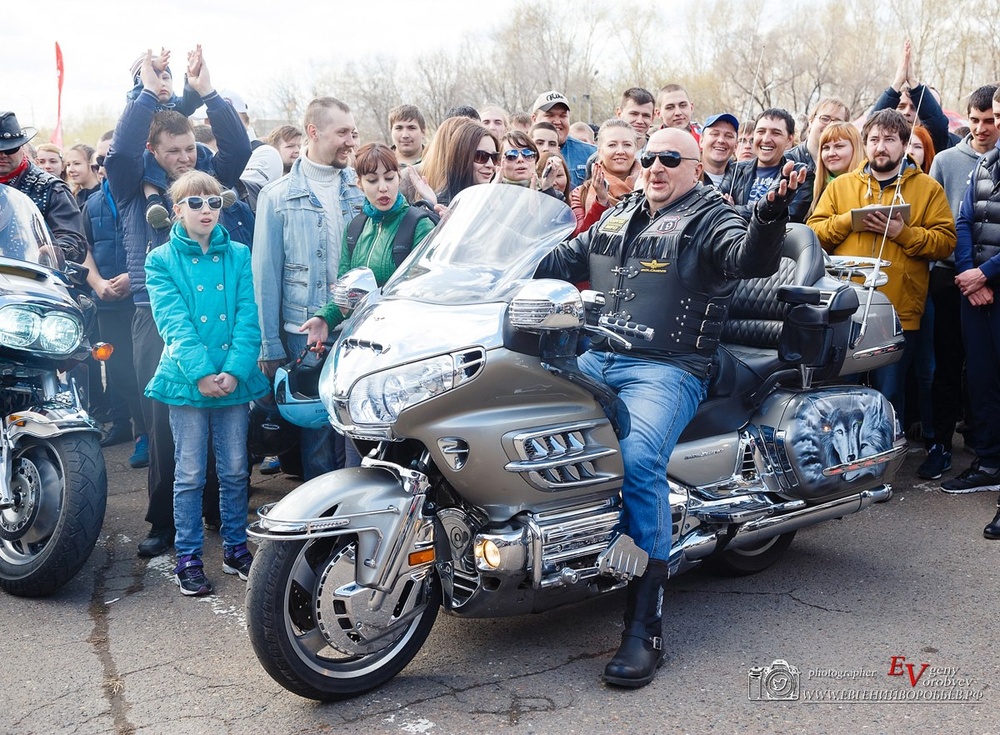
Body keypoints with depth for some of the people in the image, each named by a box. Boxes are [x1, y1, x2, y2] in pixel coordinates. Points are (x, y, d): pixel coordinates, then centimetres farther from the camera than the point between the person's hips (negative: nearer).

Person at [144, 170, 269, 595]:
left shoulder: (240, 256, 6)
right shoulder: (161, 261, 2)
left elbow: (249, 318, -3)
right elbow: (173, 323, -9)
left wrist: (235, 371, -15)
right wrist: (201, 373, -20)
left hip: (235, 380, 2)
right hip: (186, 381, -2)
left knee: (235, 471, 10)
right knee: (190, 474, 4)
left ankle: (236, 547, 24)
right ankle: (188, 557, 15)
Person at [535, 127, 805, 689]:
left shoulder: (710, 219, 4)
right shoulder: (616, 217, 23)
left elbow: (751, 259, -15)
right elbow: (563, 262, 27)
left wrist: (771, 214, -36)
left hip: (667, 369, -7)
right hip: (595, 358, 7)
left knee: (638, 459, -32)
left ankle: (645, 626, -28)